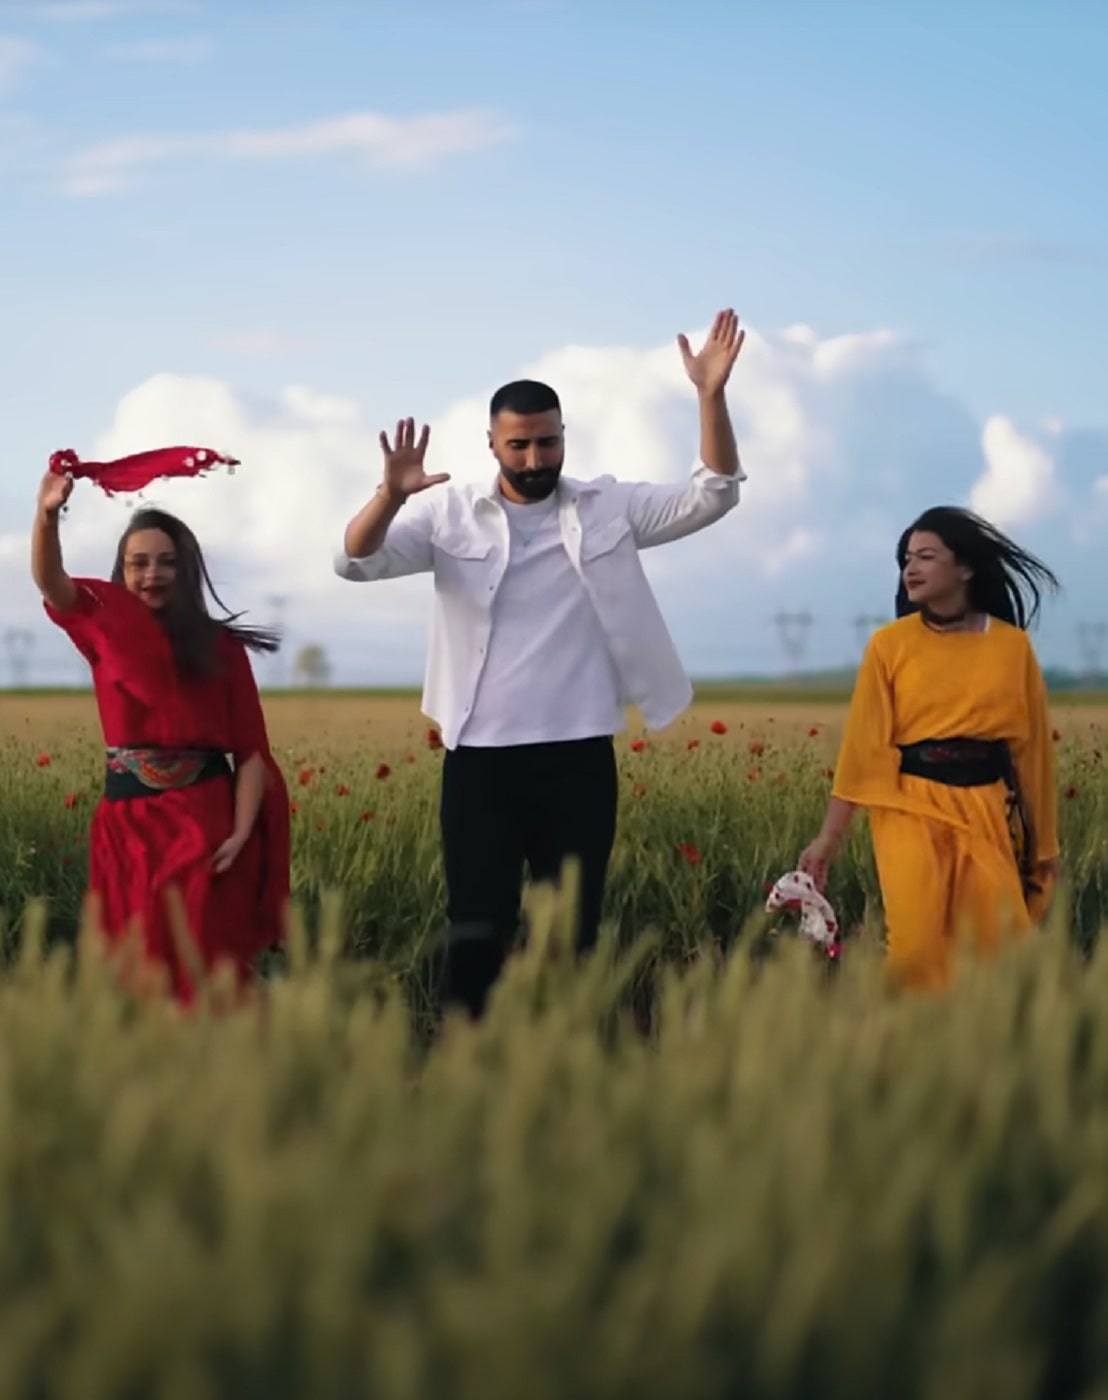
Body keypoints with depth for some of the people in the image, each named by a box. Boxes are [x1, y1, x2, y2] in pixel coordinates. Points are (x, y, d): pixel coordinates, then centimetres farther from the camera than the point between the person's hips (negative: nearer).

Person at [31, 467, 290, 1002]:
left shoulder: (219, 647, 3)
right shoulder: (106, 631, 5)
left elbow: (251, 749, 1)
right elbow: (50, 582, -16)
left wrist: (241, 833, -14)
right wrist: (47, 515, -36)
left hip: (205, 821, -1)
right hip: (127, 823, 2)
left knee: (203, 969, -4)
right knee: (136, 967, 5)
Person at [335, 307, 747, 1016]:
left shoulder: (610, 507, 5)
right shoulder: (451, 516, 1)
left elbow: (713, 494, -3)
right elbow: (358, 560, -10)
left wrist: (712, 395, -17)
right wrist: (391, 495, -31)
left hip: (579, 760, 1)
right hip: (481, 760, -1)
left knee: (572, 935, 8)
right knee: (477, 934, 2)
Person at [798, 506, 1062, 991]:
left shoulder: (1013, 646, 4)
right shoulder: (890, 645, 2)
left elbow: (1033, 746, 10)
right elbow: (863, 741, 1)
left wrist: (1044, 840, 13)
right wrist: (830, 836, -3)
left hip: (989, 810, 1)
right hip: (912, 808, -1)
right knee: (915, 948, -14)